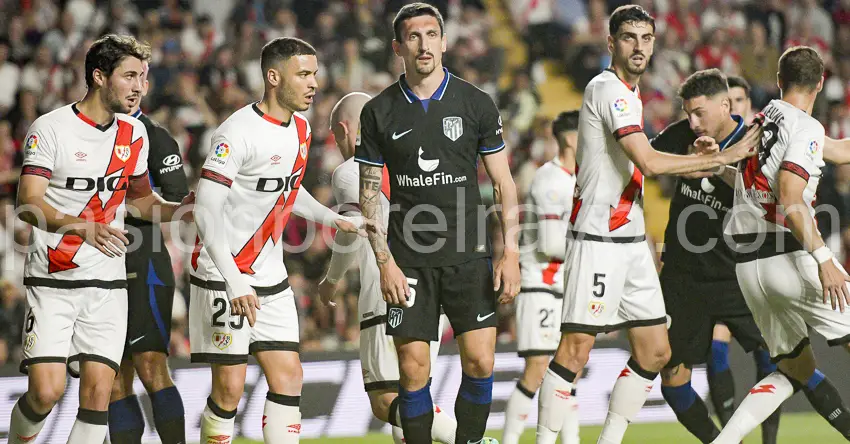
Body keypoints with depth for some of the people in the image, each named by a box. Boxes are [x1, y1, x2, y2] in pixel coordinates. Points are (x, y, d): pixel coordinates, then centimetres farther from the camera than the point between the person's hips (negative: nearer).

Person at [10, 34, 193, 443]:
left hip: (107, 285, 4)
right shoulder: (50, 129, -9)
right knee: (46, 391, -13)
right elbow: (28, 204, -19)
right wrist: (85, 228, -35)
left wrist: (179, 209, 2)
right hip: (52, 282, -4)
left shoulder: (134, 134, 8)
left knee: (97, 391, -7)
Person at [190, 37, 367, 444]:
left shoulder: (300, 127, 7)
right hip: (224, 276, -8)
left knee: (288, 378, 2)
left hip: (270, 275, 8)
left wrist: (332, 218, 15)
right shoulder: (239, 132, -20)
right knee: (230, 388, -7)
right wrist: (235, 283, -29)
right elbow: (206, 210, -23)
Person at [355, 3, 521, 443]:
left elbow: (503, 182, 5)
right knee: (413, 370, -3)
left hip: (468, 255, 0)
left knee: (480, 362, -6)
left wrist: (510, 253, -3)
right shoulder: (379, 111, 1)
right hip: (409, 260, 0)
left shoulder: (476, 103, 1)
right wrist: (385, 262, -4)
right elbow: (369, 192, 5)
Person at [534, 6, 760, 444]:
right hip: (598, 239, -10)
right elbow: (649, 163, -21)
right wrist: (723, 157, -16)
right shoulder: (608, 89, -13)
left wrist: (696, 156, 8)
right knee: (576, 349, -11)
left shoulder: (629, 92, 17)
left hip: (631, 239, 10)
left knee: (655, 350, 7)